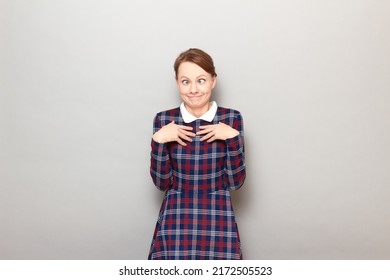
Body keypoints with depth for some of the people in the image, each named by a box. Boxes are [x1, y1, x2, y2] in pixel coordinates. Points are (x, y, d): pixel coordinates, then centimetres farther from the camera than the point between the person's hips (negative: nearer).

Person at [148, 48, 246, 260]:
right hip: (176, 218, 0)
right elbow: (161, 183, -1)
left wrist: (233, 137, -14)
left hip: (218, 218, 0)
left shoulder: (231, 119, -3)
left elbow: (236, 182, -3)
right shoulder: (164, 120, -2)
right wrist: (159, 140, -13)